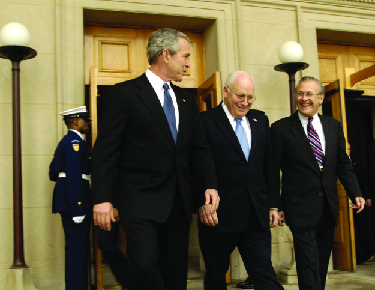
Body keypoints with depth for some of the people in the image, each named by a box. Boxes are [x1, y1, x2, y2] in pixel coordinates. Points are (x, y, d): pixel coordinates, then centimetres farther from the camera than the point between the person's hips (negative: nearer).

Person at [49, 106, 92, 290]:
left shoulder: (65, 142, 19)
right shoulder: (75, 141, -12)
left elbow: (53, 174, 23)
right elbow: (74, 176, -21)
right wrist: (78, 209, -24)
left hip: (66, 199, 10)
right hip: (75, 200, -10)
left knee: (75, 246, 15)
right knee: (78, 246, -7)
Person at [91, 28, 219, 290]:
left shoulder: (187, 100, 15)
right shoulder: (125, 94, -4)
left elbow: (200, 149, 14)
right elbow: (105, 151, -8)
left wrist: (210, 185, -2)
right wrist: (102, 199, -15)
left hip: (179, 202, 6)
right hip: (141, 200, -6)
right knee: (146, 265, -17)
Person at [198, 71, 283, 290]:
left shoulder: (261, 120, 11)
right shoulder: (206, 121, -6)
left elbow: (269, 166, 13)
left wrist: (273, 205, 10)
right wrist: (202, 203, -18)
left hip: (257, 216, 4)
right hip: (219, 215, -4)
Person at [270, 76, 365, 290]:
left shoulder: (334, 126, 9)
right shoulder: (281, 128, -5)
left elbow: (343, 165, 13)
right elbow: (273, 172, -4)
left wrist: (356, 194, 1)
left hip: (328, 208, 5)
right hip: (301, 209, -5)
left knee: (322, 265, 15)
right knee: (309, 266, -7)